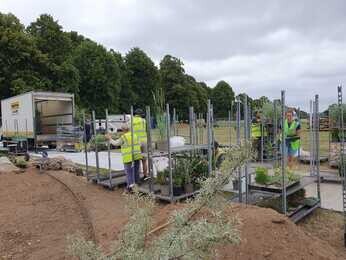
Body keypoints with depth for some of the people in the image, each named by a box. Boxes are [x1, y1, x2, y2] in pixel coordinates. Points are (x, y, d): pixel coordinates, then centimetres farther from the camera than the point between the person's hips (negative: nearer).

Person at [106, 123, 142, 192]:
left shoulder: (123, 137, -12)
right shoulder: (135, 135, 6)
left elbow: (115, 143, -1)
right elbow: (139, 145, 9)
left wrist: (110, 138, 11)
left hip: (129, 157, -6)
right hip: (136, 156, 6)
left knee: (128, 171, 2)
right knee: (136, 170, 14)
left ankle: (130, 186, 2)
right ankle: (136, 183, 24)